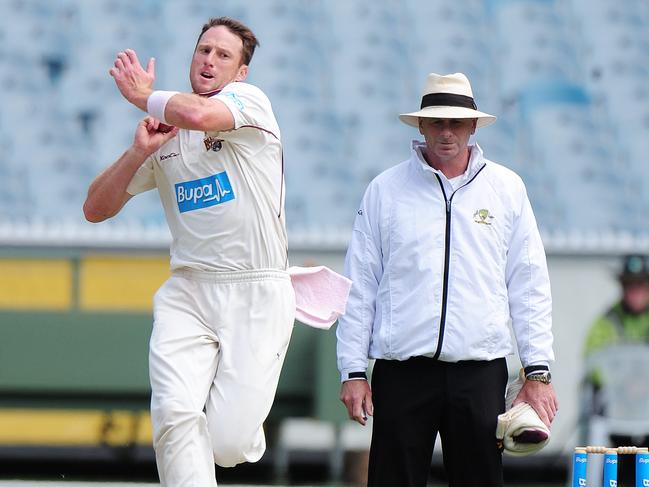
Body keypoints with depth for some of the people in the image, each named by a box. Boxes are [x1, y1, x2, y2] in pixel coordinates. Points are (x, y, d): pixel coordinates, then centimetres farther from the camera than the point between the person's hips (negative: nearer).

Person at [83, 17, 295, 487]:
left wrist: (143, 95, -8)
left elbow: (199, 115, -28)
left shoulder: (249, 100, -4)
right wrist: (139, 151, -3)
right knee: (175, 416, -20)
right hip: (187, 293, 4)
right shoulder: (165, 132, 12)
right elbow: (96, 208, 13)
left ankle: (243, 420, 28)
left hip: (257, 294, -4)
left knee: (226, 444, -7)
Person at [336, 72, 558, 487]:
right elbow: (359, 287, 9)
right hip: (402, 370, 0)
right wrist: (353, 371, 3)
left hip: (481, 369, 1)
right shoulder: (386, 190, 8)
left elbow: (530, 287, 10)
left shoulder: (506, 189, 10)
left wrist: (538, 372, 4)